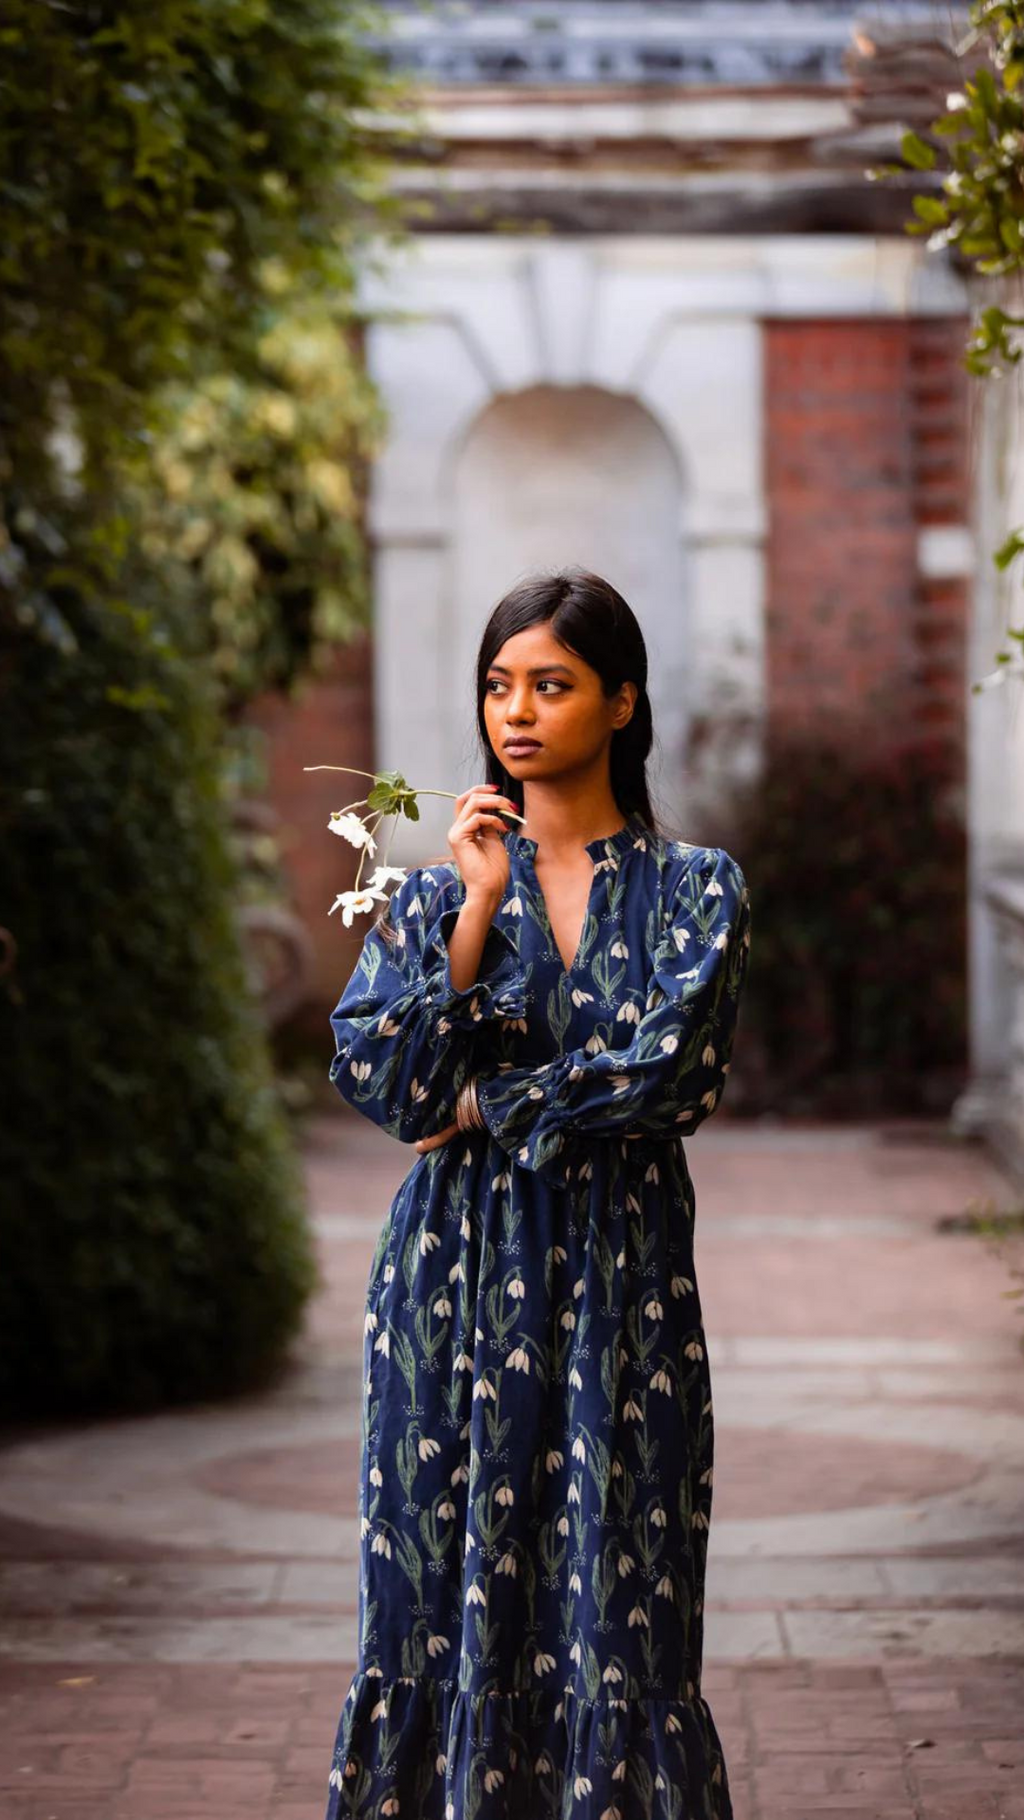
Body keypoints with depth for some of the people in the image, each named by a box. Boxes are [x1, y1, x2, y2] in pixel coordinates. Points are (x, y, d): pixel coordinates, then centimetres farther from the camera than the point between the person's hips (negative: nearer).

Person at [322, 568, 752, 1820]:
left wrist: (483, 1108, -8)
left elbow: (671, 1070, -12)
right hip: (458, 1279, 2)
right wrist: (478, 908, -10)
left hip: (620, 1280, -1)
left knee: (615, 1604, -1)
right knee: (446, 1588, 2)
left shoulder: (694, 889, 1)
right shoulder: (440, 888, 6)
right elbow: (379, 1078, -6)